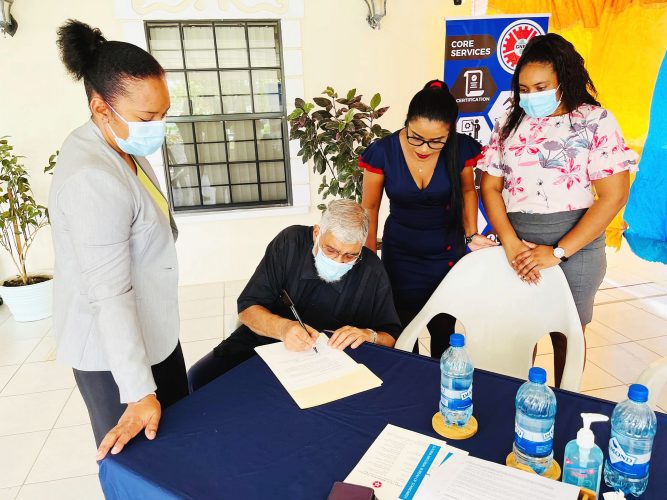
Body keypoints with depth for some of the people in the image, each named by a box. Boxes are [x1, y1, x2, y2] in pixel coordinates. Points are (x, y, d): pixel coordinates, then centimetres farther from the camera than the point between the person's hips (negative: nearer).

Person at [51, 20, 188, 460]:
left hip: (152, 332, 9)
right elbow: (110, 293, -29)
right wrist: (138, 391, -25)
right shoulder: (92, 179, -28)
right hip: (113, 352, -9)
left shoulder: (123, 146, 3)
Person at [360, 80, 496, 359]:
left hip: (448, 253, 1)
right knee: (404, 329, 7)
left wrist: (471, 234, -5)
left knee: (444, 331, 10)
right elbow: (369, 208, -5)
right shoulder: (383, 153, -17)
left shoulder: (460, 149, -14)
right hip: (399, 255, 0)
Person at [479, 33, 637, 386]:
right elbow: (490, 186, 1)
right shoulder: (509, 124, 6)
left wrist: (557, 252, -16)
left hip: (574, 246, -2)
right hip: (516, 246, 3)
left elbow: (614, 196, -10)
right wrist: (511, 243, -14)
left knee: (567, 333, 12)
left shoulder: (596, 122, -5)